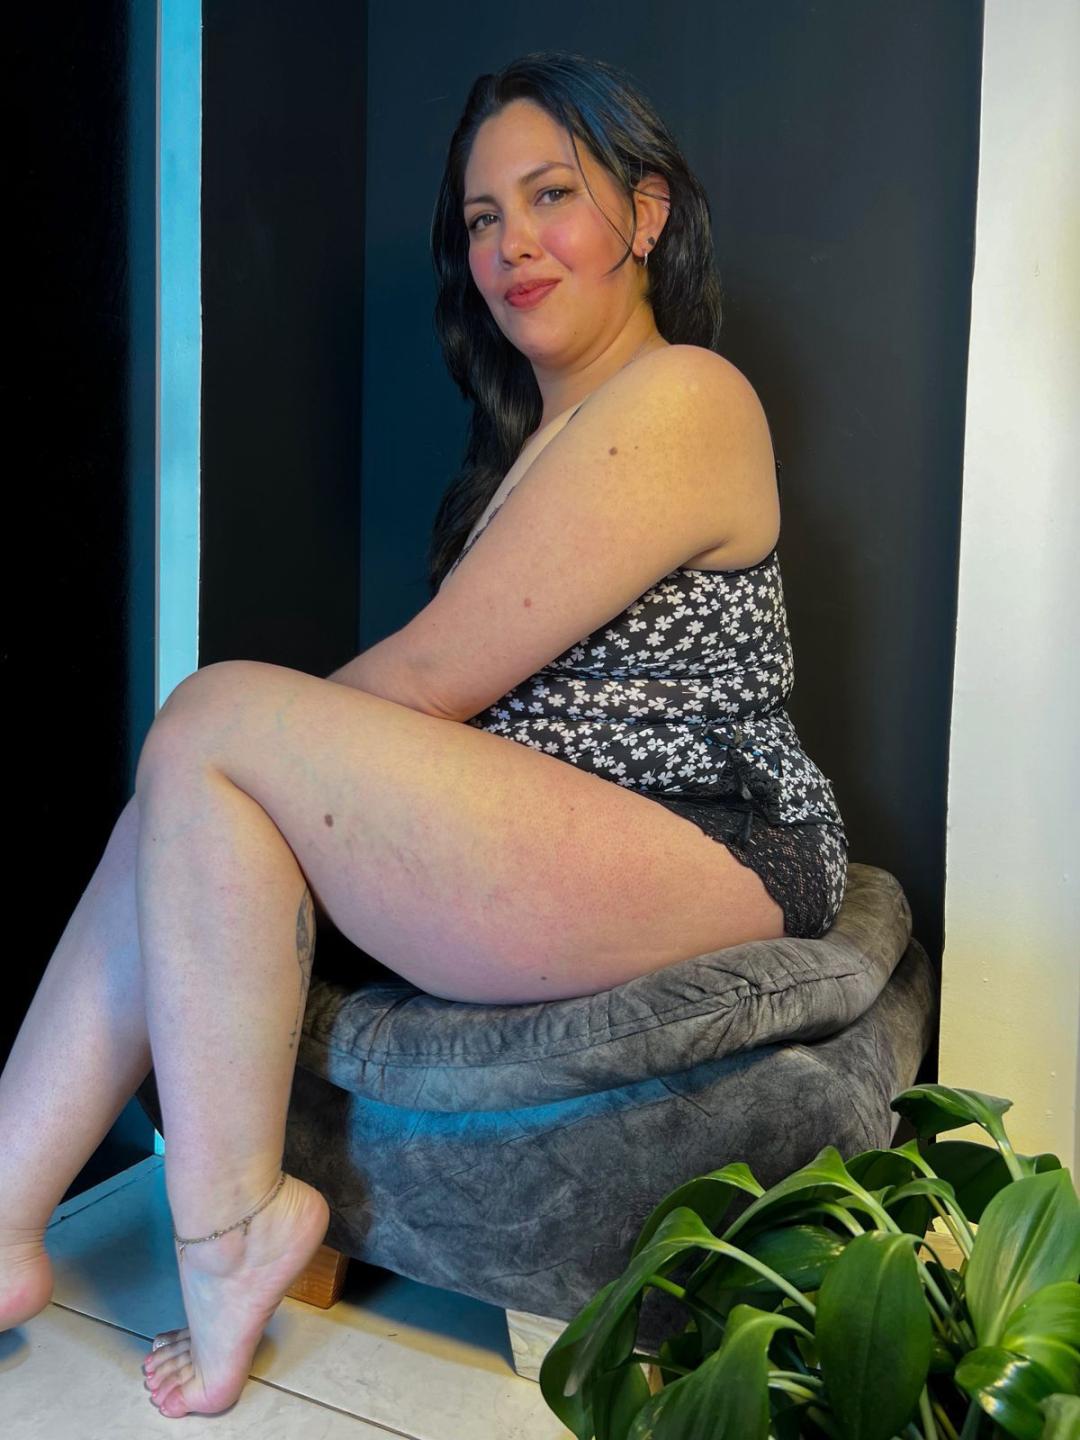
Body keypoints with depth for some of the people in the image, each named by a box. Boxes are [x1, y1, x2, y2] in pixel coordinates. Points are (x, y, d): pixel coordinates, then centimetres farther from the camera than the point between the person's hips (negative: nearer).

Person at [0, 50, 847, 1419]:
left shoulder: (678, 399, -9)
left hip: (711, 860, -9)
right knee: (182, 817, -3)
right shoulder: (538, 424, 23)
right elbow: (445, 703, 18)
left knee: (209, 722, -18)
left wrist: (265, 730, 1)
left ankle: (226, 1226, -10)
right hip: (557, 841, 10)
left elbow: (434, 679, -14)